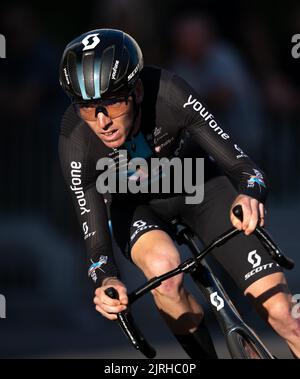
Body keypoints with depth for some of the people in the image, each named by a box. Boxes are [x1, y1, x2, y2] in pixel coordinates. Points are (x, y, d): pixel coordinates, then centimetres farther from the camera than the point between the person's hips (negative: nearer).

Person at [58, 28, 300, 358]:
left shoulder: (168, 94, -35)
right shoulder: (76, 145, -32)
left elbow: (238, 163, -34)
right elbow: (96, 240, -30)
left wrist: (250, 194, -57)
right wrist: (106, 282, -52)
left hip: (198, 185, 0)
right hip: (137, 206, 0)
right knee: (161, 265, -36)